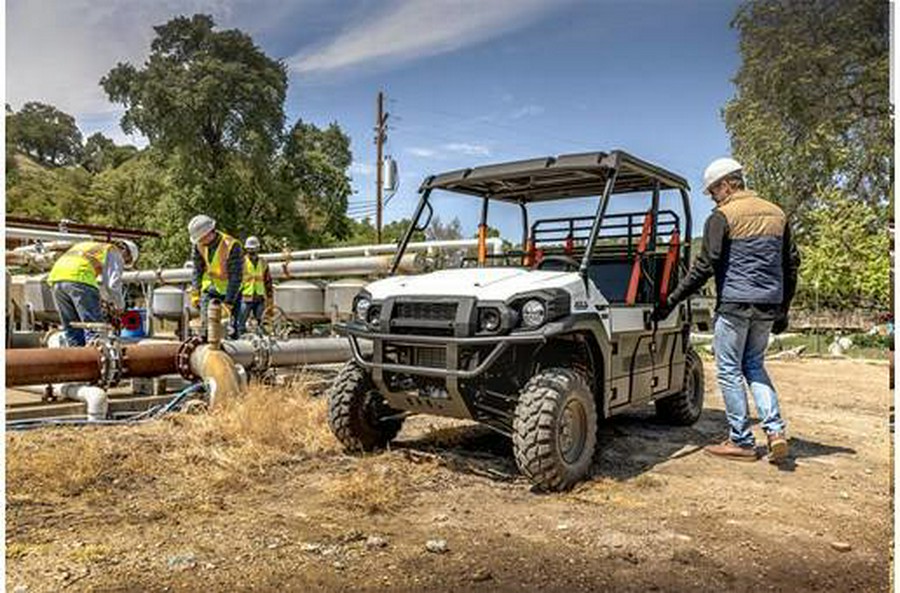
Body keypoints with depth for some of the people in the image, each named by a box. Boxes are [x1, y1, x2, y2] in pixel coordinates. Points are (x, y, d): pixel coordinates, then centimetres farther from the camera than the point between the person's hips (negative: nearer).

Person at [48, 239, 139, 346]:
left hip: (55, 278, 7)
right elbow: (113, 284, 1)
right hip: (79, 279, -7)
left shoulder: (86, 245, 36)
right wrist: (120, 306, 16)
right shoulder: (115, 253, 14)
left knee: (71, 329, 13)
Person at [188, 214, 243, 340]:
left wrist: (228, 302, -25)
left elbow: (236, 277, -25)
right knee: (205, 324, -2)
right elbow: (197, 270, 2)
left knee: (232, 329, -8)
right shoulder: (199, 245, -10)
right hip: (210, 288, 4)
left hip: (231, 290, -4)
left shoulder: (232, 246, -27)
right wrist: (195, 293, -4)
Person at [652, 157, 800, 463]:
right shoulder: (776, 214, 13)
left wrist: (672, 300, -8)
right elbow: (791, 263, 16)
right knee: (754, 365, 19)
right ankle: (775, 430, 8)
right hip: (768, 304, 7)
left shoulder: (723, 216, -8)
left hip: (735, 303, -7)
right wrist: (783, 309, 22)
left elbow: (705, 266, -14)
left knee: (730, 370, 3)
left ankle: (742, 442, 8)